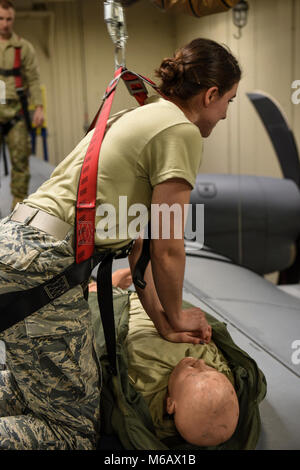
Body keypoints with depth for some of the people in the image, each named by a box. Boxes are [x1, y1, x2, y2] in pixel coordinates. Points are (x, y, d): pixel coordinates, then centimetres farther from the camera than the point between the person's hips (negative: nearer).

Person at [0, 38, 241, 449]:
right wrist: (175, 316, 13)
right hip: (40, 265, -10)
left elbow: (137, 240, 18)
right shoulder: (181, 130, -8)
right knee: (76, 432, 1)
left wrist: (162, 320, 17)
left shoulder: (145, 116, 21)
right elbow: (167, 249, -6)